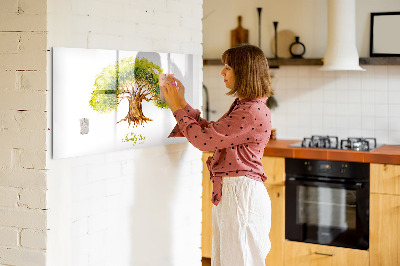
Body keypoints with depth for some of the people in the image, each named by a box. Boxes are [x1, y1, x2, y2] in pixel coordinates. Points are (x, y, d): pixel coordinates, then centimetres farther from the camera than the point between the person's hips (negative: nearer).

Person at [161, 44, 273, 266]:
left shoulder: (253, 112, -20)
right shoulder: (242, 106, 14)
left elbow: (204, 139, -19)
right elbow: (210, 131, 17)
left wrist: (177, 108, -7)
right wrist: (182, 103, 15)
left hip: (241, 193, -10)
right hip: (228, 192, 10)